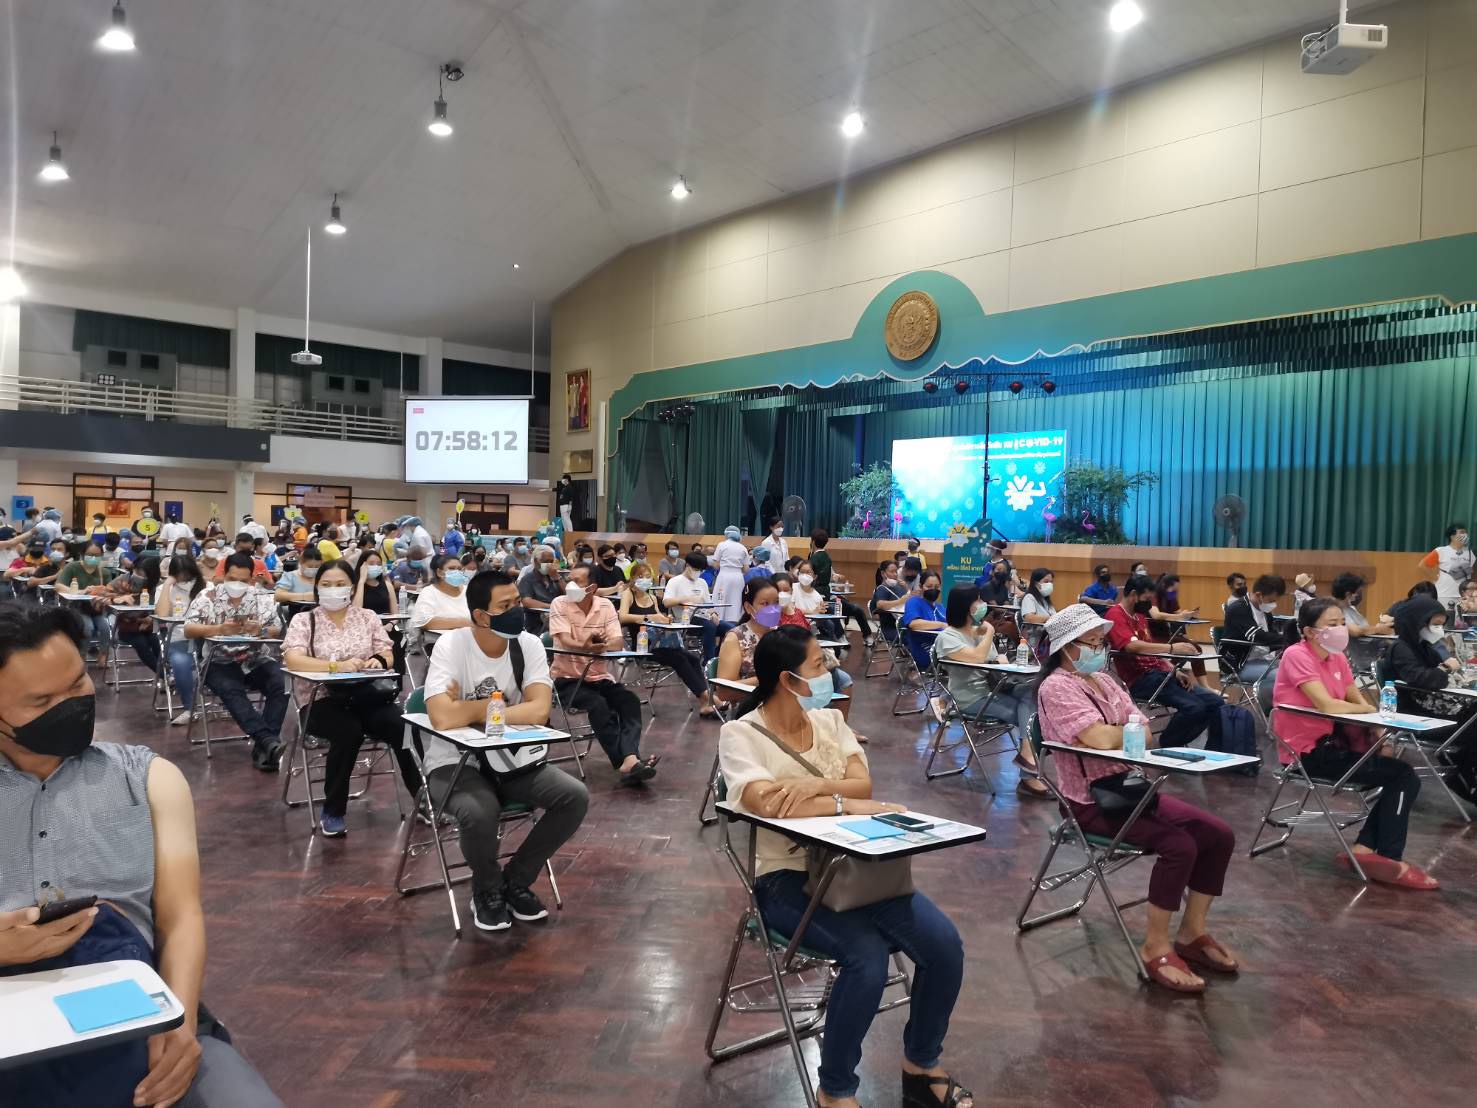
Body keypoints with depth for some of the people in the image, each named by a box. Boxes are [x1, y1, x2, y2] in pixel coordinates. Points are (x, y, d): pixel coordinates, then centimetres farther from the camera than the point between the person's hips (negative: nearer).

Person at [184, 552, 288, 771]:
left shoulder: (262, 597, 6)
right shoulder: (207, 597, 1)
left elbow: (276, 630, 1)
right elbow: (188, 629, -9)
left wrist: (260, 631, -23)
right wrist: (219, 629, -26)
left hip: (257, 661, 2)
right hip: (220, 663, -2)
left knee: (282, 685, -26)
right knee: (231, 690, -34)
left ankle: (262, 746, -27)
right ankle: (267, 740, -45)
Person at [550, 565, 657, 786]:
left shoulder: (606, 606, 3)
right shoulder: (559, 604, -5)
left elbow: (618, 642, -8)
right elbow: (565, 641, -19)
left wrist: (602, 645, -32)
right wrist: (585, 646, -41)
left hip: (600, 677, 4)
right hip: (568, 678, -4)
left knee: (630, 701, -21)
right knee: (598, 704, -30)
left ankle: (629, 760, -37)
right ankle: (628, 761, -29)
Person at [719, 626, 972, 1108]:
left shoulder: (829, 720, 9)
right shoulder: (740, 734, -9)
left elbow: (863, 785, -3)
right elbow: (767, 802, -25)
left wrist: (815, 785, -22)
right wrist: (844, 804, -21)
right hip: (785, 878, -5)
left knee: (944, 943, -12)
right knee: (867, 956, -29)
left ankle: (920, 1067, 14)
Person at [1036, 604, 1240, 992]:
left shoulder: (1103, 680, 14)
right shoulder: (1057, 687, -14)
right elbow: (1100, 739, -27)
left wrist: (1114, 733, -14)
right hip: (1093, 800, -9)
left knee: (1219, 835, -2)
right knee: (1179, 845, -26)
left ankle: (1192, 935, 11)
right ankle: (1156, 949, -9)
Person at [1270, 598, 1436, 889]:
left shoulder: (1337, 657, 8)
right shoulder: (1296, 655, -19)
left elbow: (1359, 702, 9)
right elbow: (1326, 705, -27)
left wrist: (1379, 731, -12)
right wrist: (1367, 710, -9)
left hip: (1329, 741, 8)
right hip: (1307, 751, -8)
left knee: (1400, 777, 4)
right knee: (1404, 776, -8)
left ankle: (1365, 849, 4)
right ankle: (1388, 860, 3)